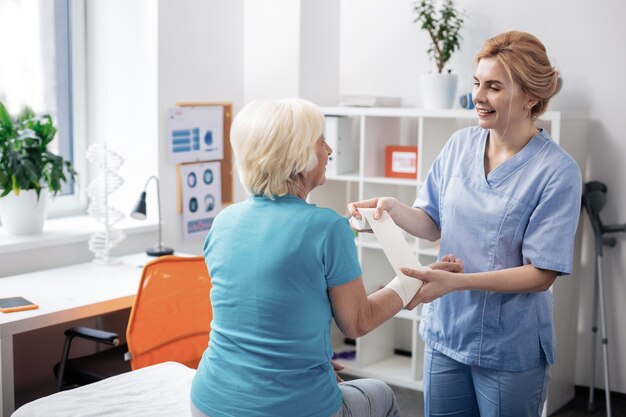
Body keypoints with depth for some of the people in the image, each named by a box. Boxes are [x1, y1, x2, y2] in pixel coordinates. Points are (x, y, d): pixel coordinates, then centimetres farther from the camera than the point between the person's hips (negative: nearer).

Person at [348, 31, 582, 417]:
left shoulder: (557, 171, -17)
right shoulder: (460, 145, -1)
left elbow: (541, 275, -17)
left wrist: (455, 282, -26)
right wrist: (392, 208, -14)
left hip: (510, 351, -4)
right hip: (446, 334, 5)